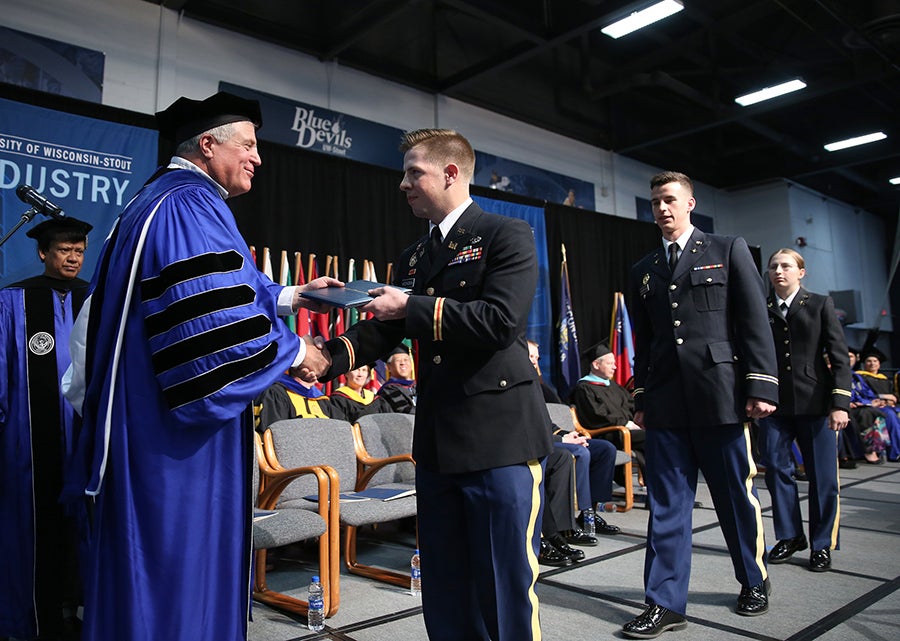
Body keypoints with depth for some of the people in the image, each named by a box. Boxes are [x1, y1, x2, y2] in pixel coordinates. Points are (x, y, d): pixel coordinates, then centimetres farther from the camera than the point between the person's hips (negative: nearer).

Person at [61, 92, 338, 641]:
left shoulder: (162, 200, 18)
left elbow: (218, 293, 23)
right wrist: (295, 350, -10)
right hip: (177, 432, -11)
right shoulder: (191, 205, -16)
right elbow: (220, 323, -24)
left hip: (147, 420, 11)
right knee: (183, 556, 0)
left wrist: (293, 294, 21)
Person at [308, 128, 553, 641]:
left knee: (507, 592, 3)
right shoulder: (412, 259, 17)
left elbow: (502, 320, -18)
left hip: (501, 440, -7)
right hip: (437, 444, 7)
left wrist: (411, 307, -15)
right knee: (445, 591, 17)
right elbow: (384, 332, 13)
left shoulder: (506, 235, -4)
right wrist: (328, 356, -5)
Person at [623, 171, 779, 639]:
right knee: (666, 504, 4)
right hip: (665, 403, 3)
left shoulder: (728, 250, 6)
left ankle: (754, 583, 33)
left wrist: (762, 386, -8)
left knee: (737, 497, 10)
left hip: (720, 396, -2)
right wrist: (641, 399, 12)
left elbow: (755, 322, 0)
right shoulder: (643, 271, 15)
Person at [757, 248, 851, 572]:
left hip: (814, 402, -1)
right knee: (776, 469, 3)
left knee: (823, 476, 3)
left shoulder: (820, 304, 6)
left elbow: (839, 356, 1)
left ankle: (822, 545, 17)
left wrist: (840, 403, -7)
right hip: (774, 403, 2)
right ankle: (790, 536, 20)